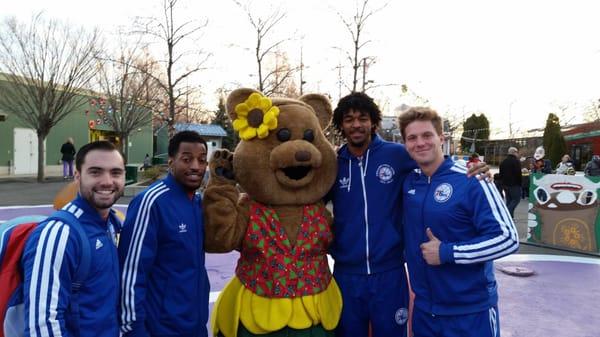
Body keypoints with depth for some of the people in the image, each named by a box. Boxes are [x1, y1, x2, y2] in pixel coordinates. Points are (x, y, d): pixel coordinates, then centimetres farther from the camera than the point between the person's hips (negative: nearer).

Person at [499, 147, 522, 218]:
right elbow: (518, 174, -15)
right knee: (516, 199, -2)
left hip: (505, 184, 8)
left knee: (509, 200, 13)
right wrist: (520, 182, -7)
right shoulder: (516, 161, -11)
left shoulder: (503, 161, 13)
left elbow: (501, 174, 17)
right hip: (514, 184, -7)